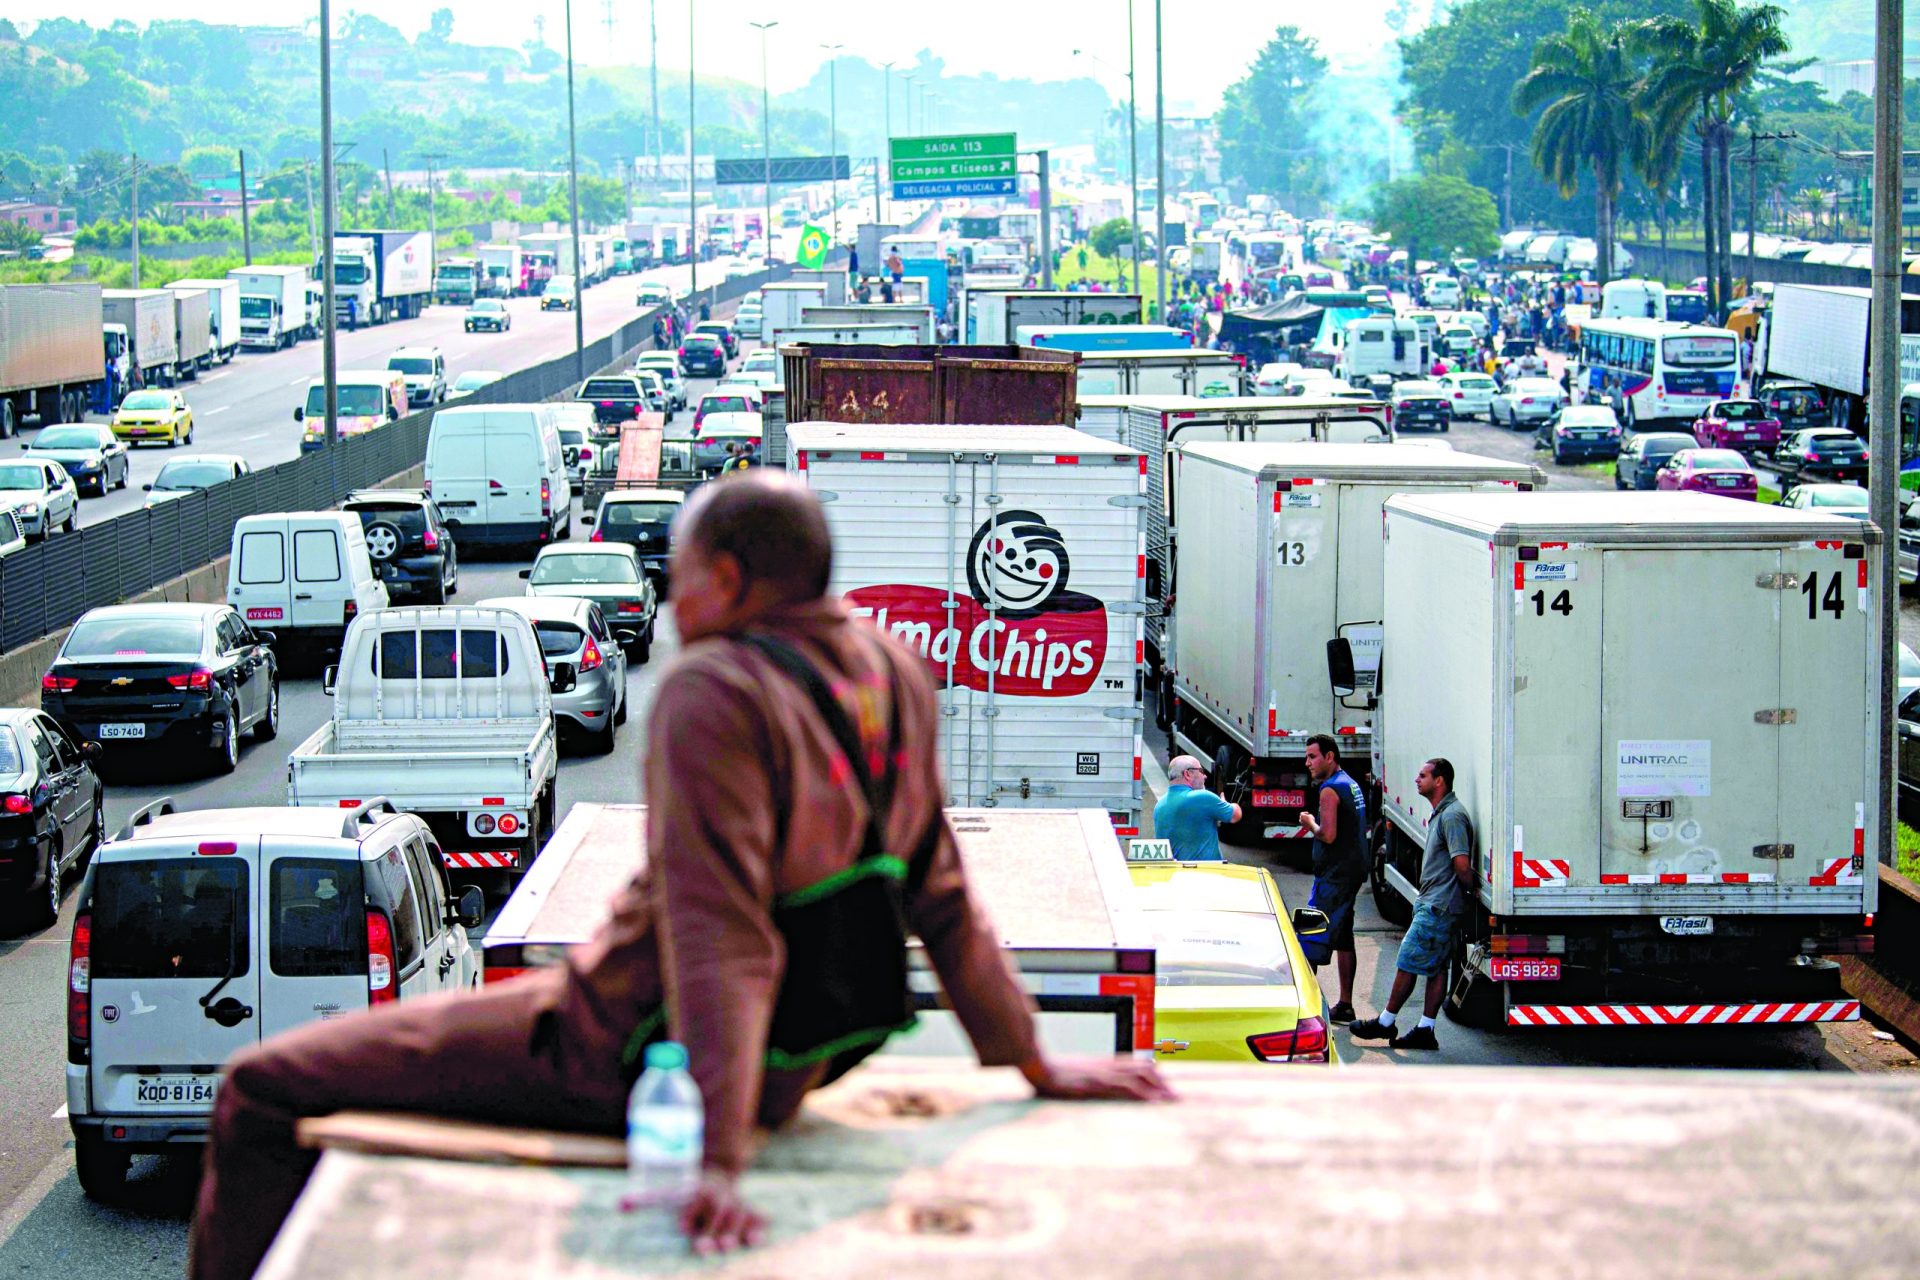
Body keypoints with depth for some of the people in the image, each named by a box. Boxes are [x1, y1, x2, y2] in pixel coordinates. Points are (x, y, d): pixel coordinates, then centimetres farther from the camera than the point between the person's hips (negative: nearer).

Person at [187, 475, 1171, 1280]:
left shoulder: (714, 693, -23)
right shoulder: (895, 677, 1)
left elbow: (721, 941, -31)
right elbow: (944, 901, 5)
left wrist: (718, 1160, -35)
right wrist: (1037, 1070, 15)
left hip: (632, 1048, -9)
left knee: (263, 1089, -1)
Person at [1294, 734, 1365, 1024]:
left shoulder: (1330, 789, -15)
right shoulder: (1352, 785, 16)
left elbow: (1328, 835, -23)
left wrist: (1310, 823, -6)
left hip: (1333, 875, -10)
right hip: (1353, 870, 10)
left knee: (1311, 939, -9)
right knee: (1342, 939, 12)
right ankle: (1344, 1005, 14)